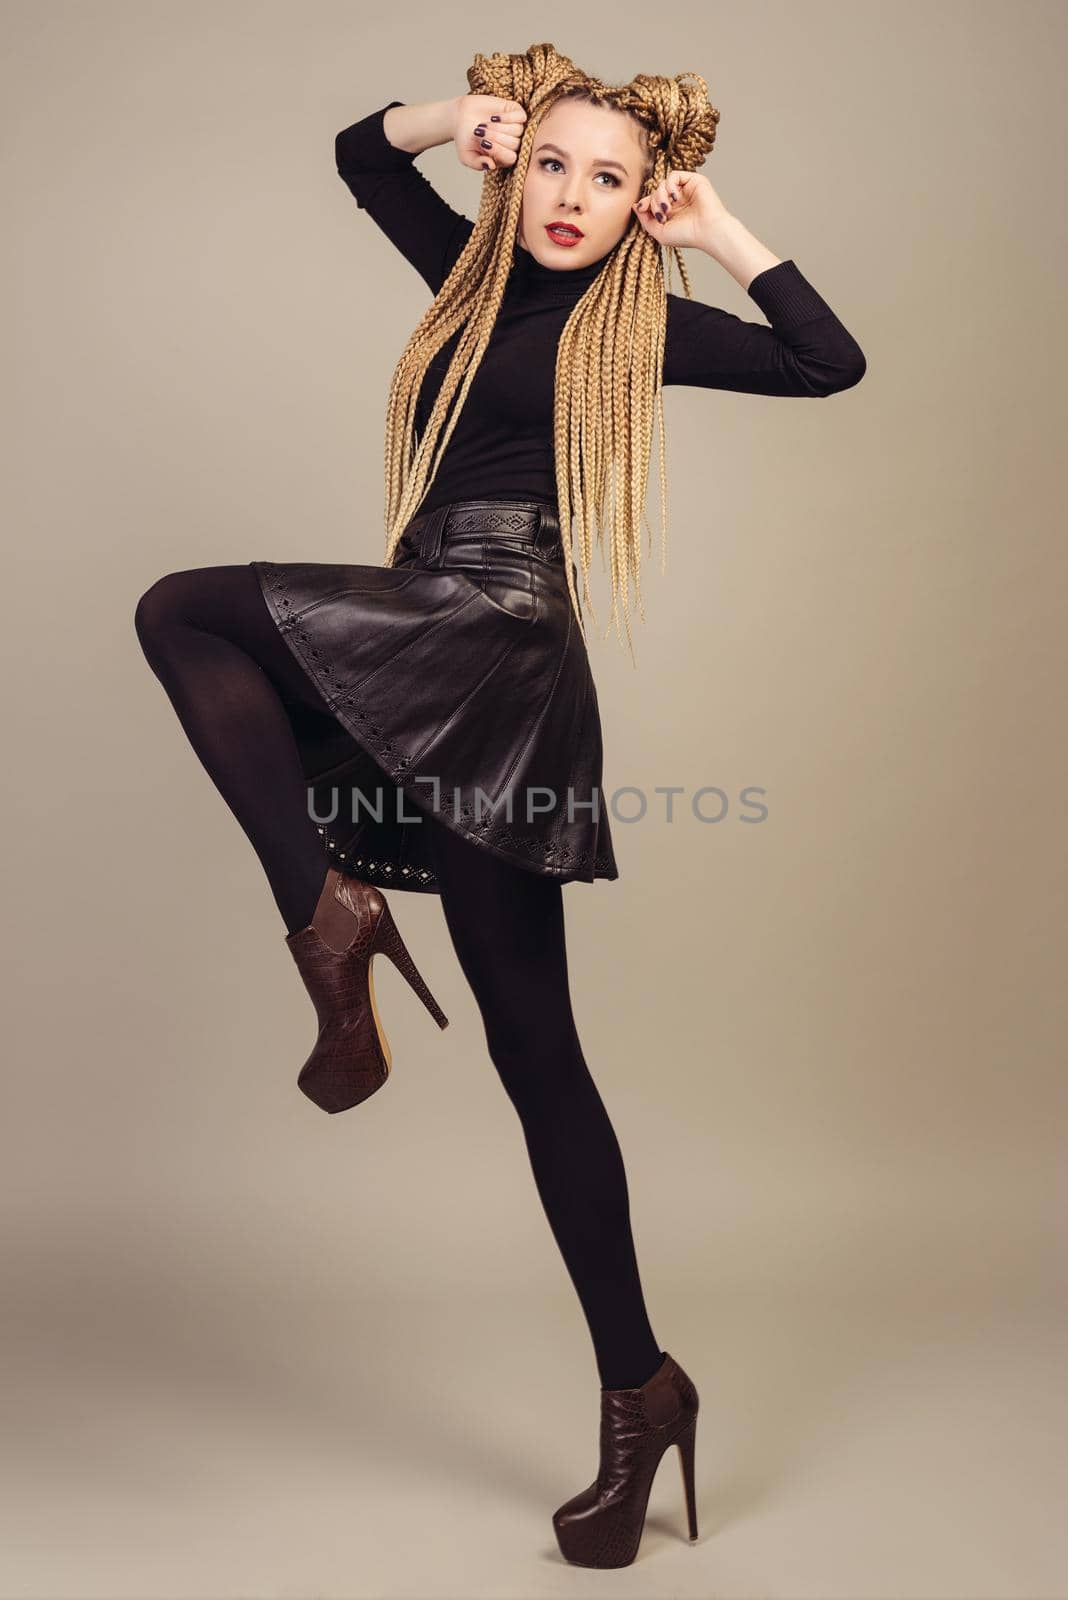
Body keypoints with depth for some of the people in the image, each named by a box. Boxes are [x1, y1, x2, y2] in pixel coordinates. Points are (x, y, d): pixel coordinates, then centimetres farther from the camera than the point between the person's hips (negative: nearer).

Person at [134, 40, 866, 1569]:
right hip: (436, 676, 7)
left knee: (181, 609, -14)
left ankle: (332, 903, -15)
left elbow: (831, 363, -3)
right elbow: (357, 152, 32)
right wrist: (450, 114, 15)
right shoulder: (481, 274, 23)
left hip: (493, 639, -7)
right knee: (533, 1046, 4)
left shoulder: (641, 321, 7)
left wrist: (724, 232, 2)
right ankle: (640, 1389, 12)